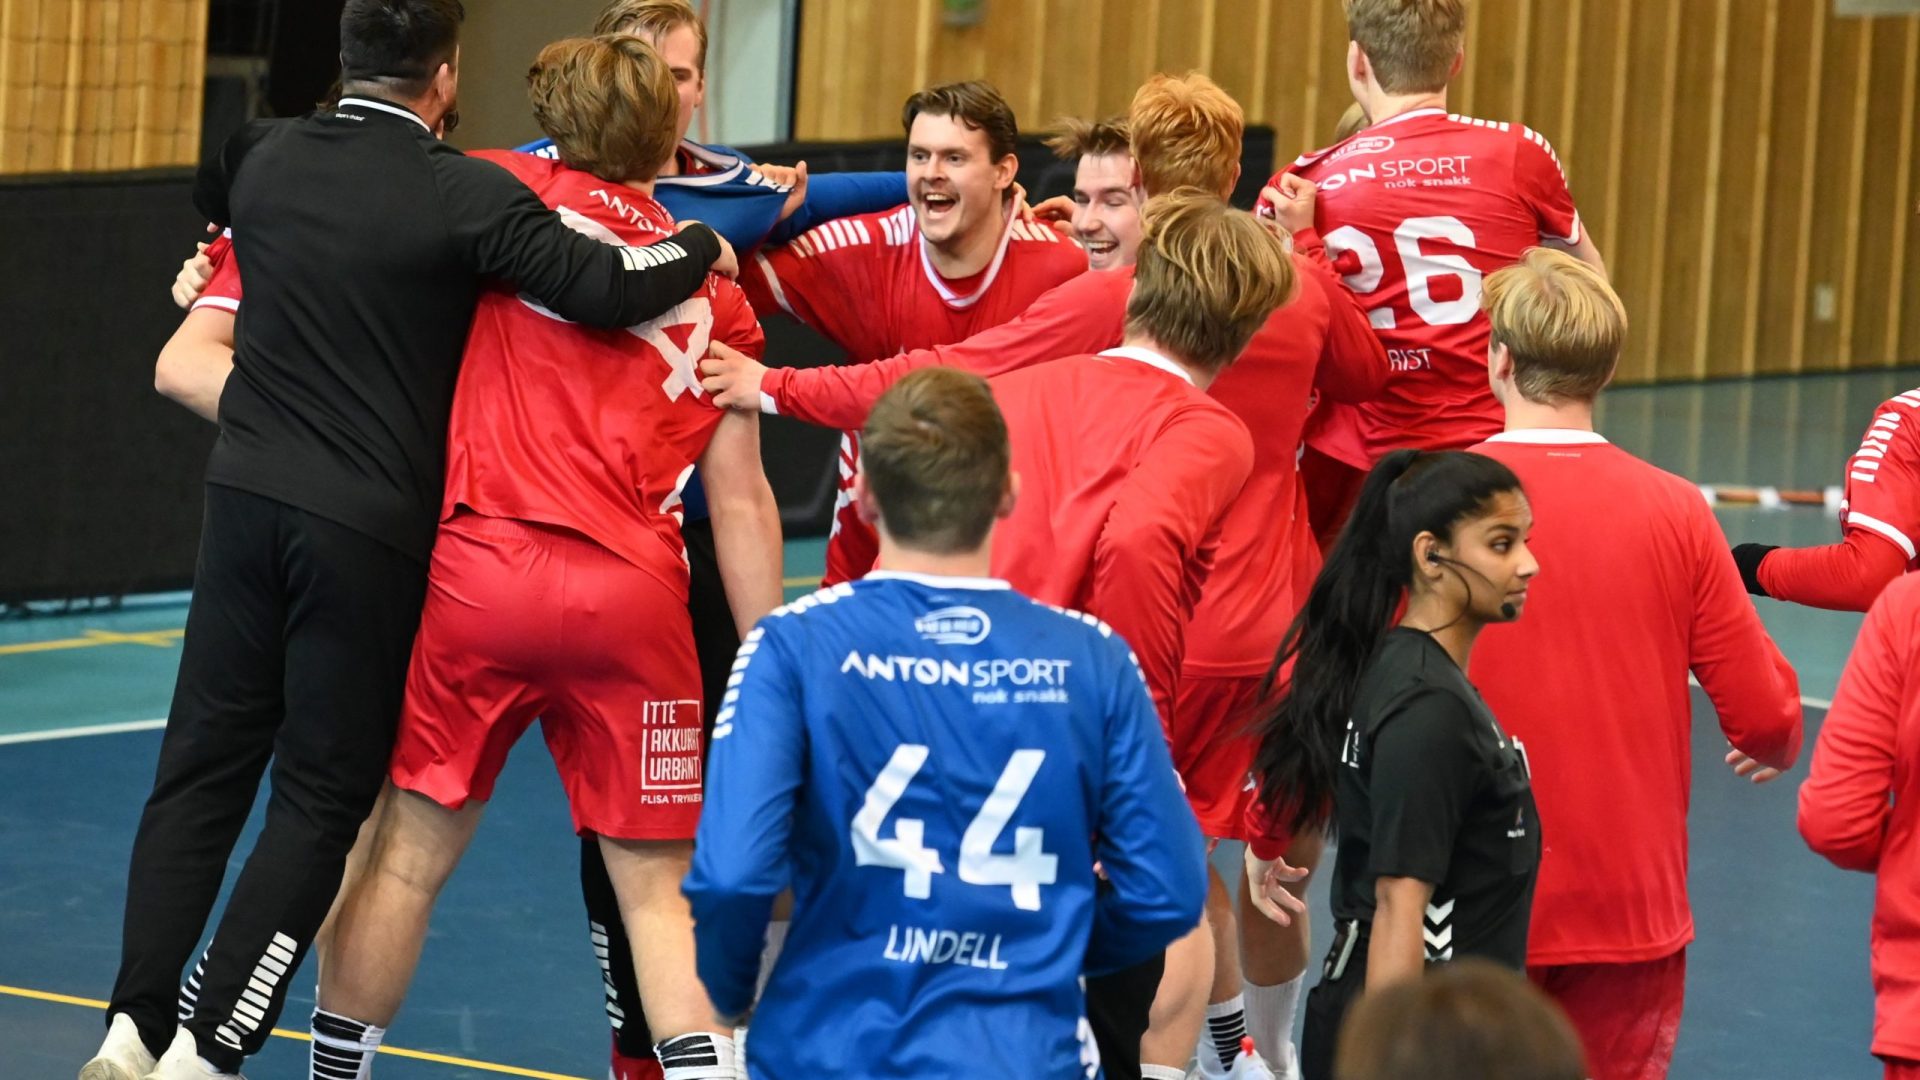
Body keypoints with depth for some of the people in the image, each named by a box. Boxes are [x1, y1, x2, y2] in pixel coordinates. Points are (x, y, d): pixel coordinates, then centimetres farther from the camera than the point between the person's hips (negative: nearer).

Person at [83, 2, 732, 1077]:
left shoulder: (263, 158, 6)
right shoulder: (465, 195, -11)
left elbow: (213, 195, 30)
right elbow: (603, 287, -19)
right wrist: (704, 249, 0)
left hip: (248, 498, 5)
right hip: (370, 529, -5)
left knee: (202, 772, 10)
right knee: (323, 798, 4)